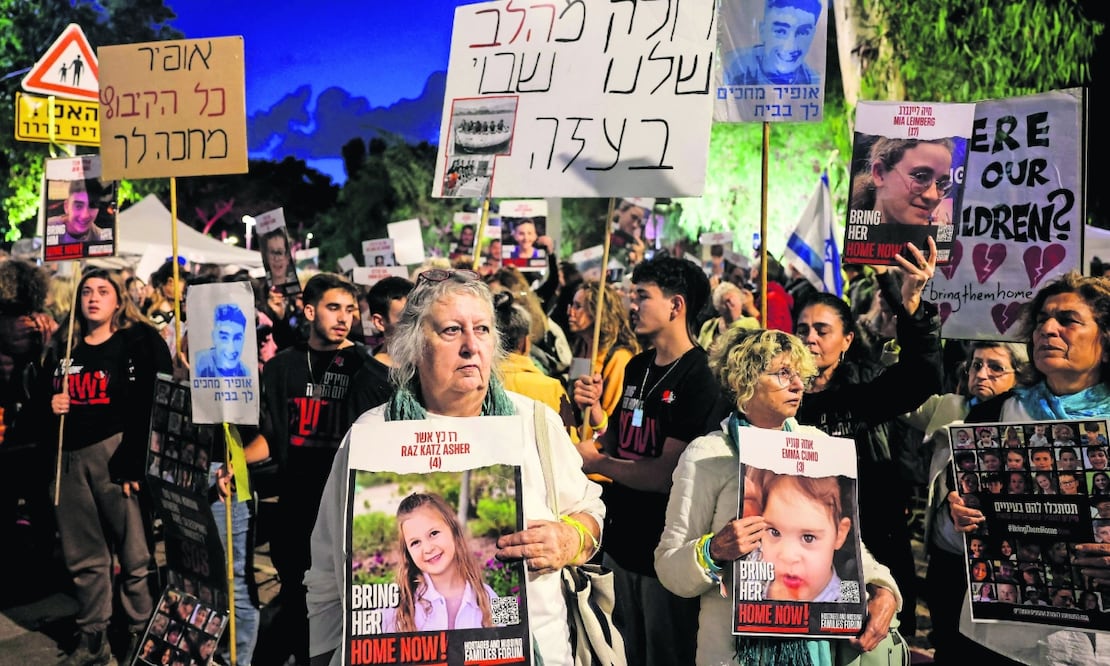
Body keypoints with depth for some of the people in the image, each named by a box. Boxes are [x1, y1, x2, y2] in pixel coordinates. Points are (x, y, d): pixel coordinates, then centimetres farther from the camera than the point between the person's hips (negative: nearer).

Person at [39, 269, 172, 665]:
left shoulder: (140, 342, -1)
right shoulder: (62, 348, 17)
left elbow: (157, 406, -9)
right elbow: (40, 400, 26)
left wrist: (135, 463, -16)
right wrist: (49, 407, 2)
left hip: (117, 456, -5)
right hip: (69, 461, 5)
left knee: (135, 556, -5)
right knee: (84, 558, 10)